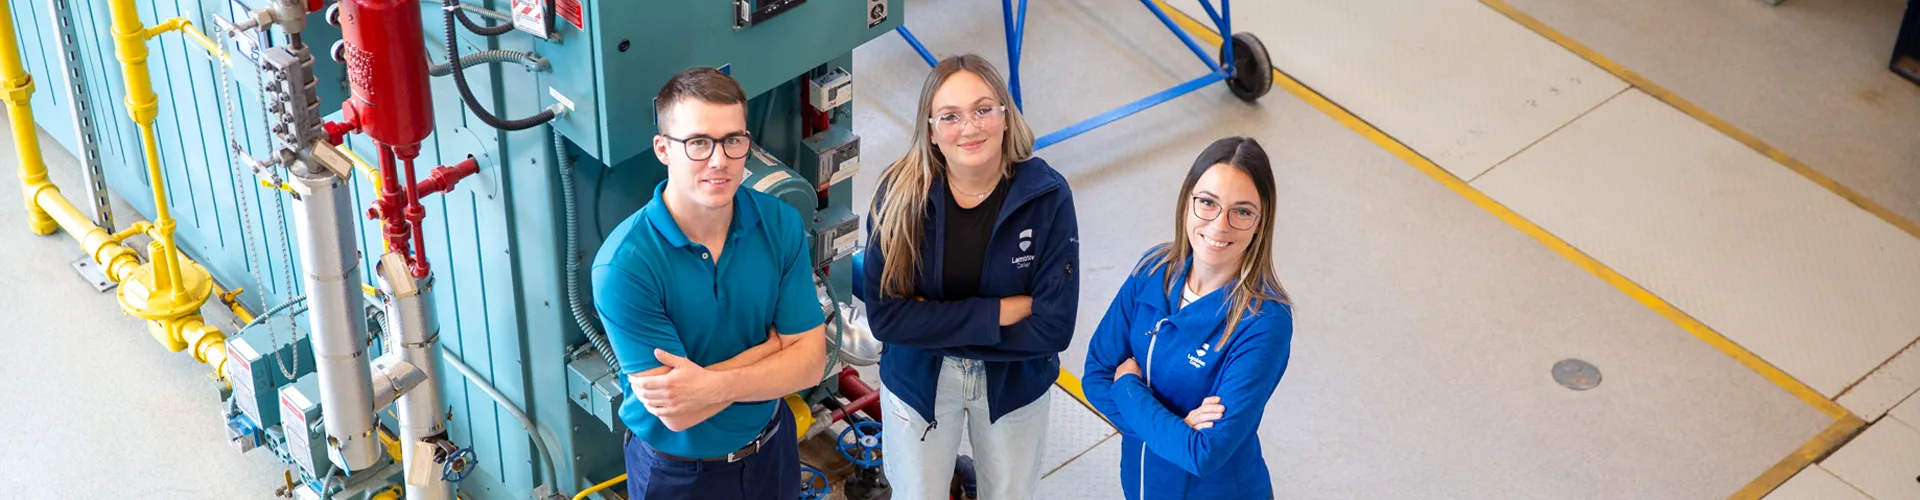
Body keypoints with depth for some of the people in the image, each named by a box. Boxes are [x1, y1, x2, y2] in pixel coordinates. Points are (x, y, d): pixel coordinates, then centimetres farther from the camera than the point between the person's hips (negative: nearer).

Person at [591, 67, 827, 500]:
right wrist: (774, 343, -20)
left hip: (771, 449, 4)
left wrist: (714, 385, -30)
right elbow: (676, 414, -27)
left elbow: (810, 362, -14)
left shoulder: (781, 225, -13)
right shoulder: (624, 265, -27)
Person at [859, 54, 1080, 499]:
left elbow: (1054, 327, -21)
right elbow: (883, 315, -21)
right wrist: (997, 313, -24)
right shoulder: (901, 193, -19)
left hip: (1015, 383, 0)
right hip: (916, 380, 0)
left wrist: (935, 326, -20)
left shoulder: (1047, 196, -20)